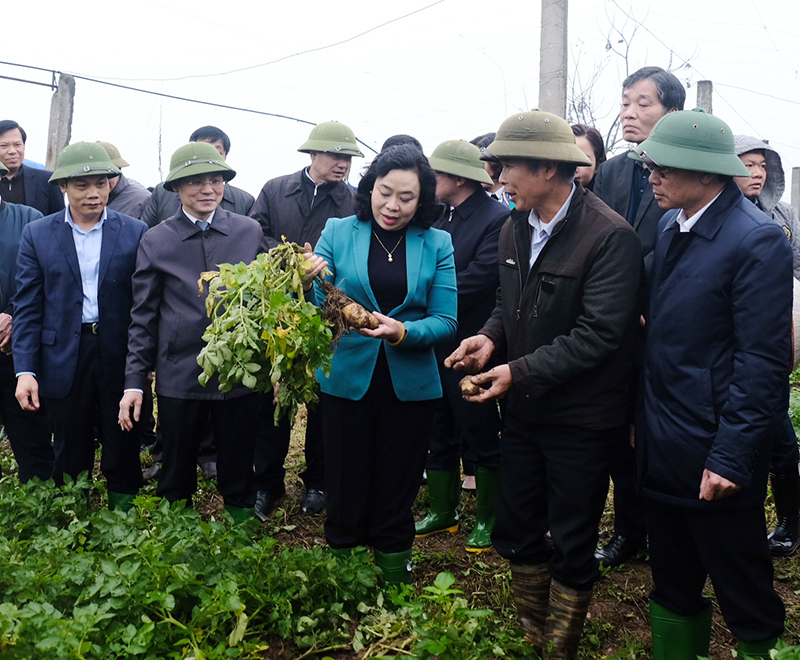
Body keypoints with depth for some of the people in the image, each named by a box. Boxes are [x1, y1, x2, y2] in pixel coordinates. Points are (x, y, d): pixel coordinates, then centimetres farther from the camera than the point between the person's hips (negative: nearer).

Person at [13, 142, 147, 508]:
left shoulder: (135, 232, 0)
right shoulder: (37, 235, 2)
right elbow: (27, 308, 0)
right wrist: (25, 369, -7)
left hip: (119, 355, 0)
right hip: (64, 360, 1)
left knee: (123, 447, 11)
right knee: (70, 454, 13)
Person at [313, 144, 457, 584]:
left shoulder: (437, 244, 2)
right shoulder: (338, 232, 1)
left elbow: (445, 321, -4)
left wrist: (404, 331, -23)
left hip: (410, 386, 1)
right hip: (346, 379, 0)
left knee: (395, 496, 13)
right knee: (346, 489, 9)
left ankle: (393, 591, 32)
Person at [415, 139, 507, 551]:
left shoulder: (497, 219, -14)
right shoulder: (440, 217, 9)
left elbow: (477, 279, -21)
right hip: (435, 345, 7)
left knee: (482, 438, 8)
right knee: (439, 435, 17)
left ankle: (488, 518, 25)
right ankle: (442, 510, 33)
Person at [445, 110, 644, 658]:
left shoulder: (610, 237, -20)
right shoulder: (514, 228, 3)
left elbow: (598, 334, -24)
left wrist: (521, 371, -24)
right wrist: (491, 336, -6)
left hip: (581, 419, -7)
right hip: (524, 408, 7)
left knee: (571, 549, 10)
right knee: (517, 531, 18)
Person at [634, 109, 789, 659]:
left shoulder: (758, 240, -17)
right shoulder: (670, 224, 6)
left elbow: (763, 361, -19)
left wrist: (732, 458, -19)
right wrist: (647, 421, 10)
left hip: (714, 452, -7)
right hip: (661, 443, 8)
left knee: (746, 598, 11)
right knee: (673, 586, 22)